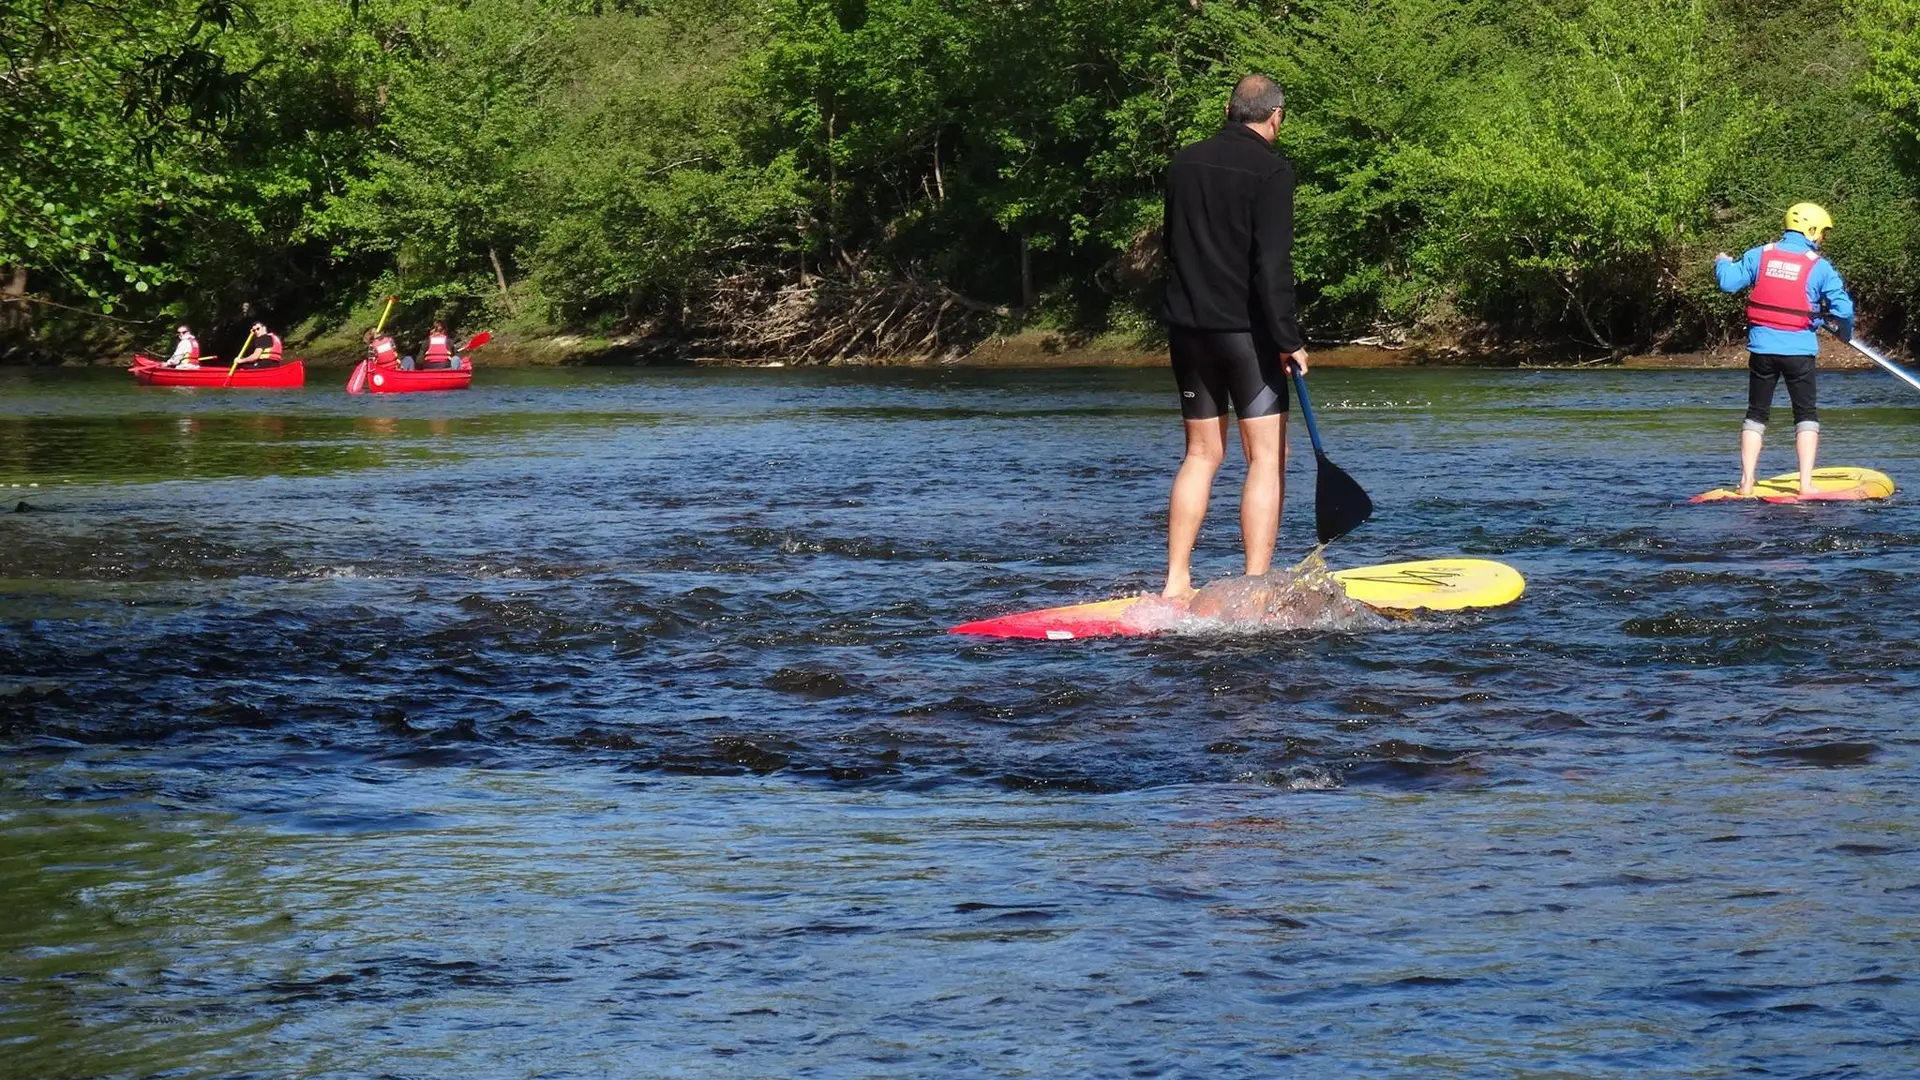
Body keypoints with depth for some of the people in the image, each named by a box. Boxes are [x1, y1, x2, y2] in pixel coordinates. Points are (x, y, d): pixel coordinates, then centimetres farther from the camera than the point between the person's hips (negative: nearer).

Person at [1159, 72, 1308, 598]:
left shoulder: (1183, 164, 11)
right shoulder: (1270, 170, -10)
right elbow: (1272, 264, -17)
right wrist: (1289, 339, -16)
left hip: (1187, 330, 7)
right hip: (1246, 331, -7)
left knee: (1202, 452, 14)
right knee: (1267, 455, -4)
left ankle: (1175, 583, 11)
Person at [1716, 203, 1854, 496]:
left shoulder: (1759, 255, 1)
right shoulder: (1819, 267, -6)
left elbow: (1728, 282, -2)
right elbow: (1843, 309, -8)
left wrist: (1723, 263, 21)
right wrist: (1845, 333, 13)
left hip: (1761, 348, 3)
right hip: (1799, 350, -3)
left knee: (1756, 413, 13)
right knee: (1806, 415, 7)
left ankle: (1747, 482, 9)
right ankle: (1806, 483, -2)